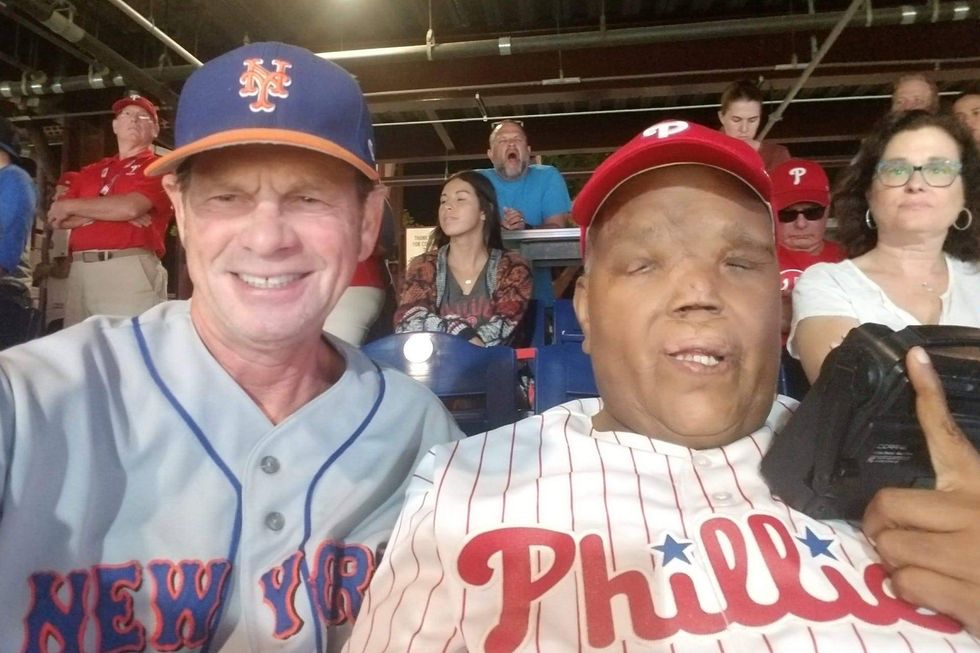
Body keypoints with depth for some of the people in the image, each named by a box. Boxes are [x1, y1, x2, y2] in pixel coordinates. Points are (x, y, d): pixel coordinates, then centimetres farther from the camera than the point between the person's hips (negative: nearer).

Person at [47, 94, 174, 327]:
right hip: (80, 271, 6)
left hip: (129, 270, -6)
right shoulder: (90, 171, 23)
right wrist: (112, 210, -5)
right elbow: (57, 218, 13)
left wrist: (71, 206, 3)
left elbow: (130, 207, -12)